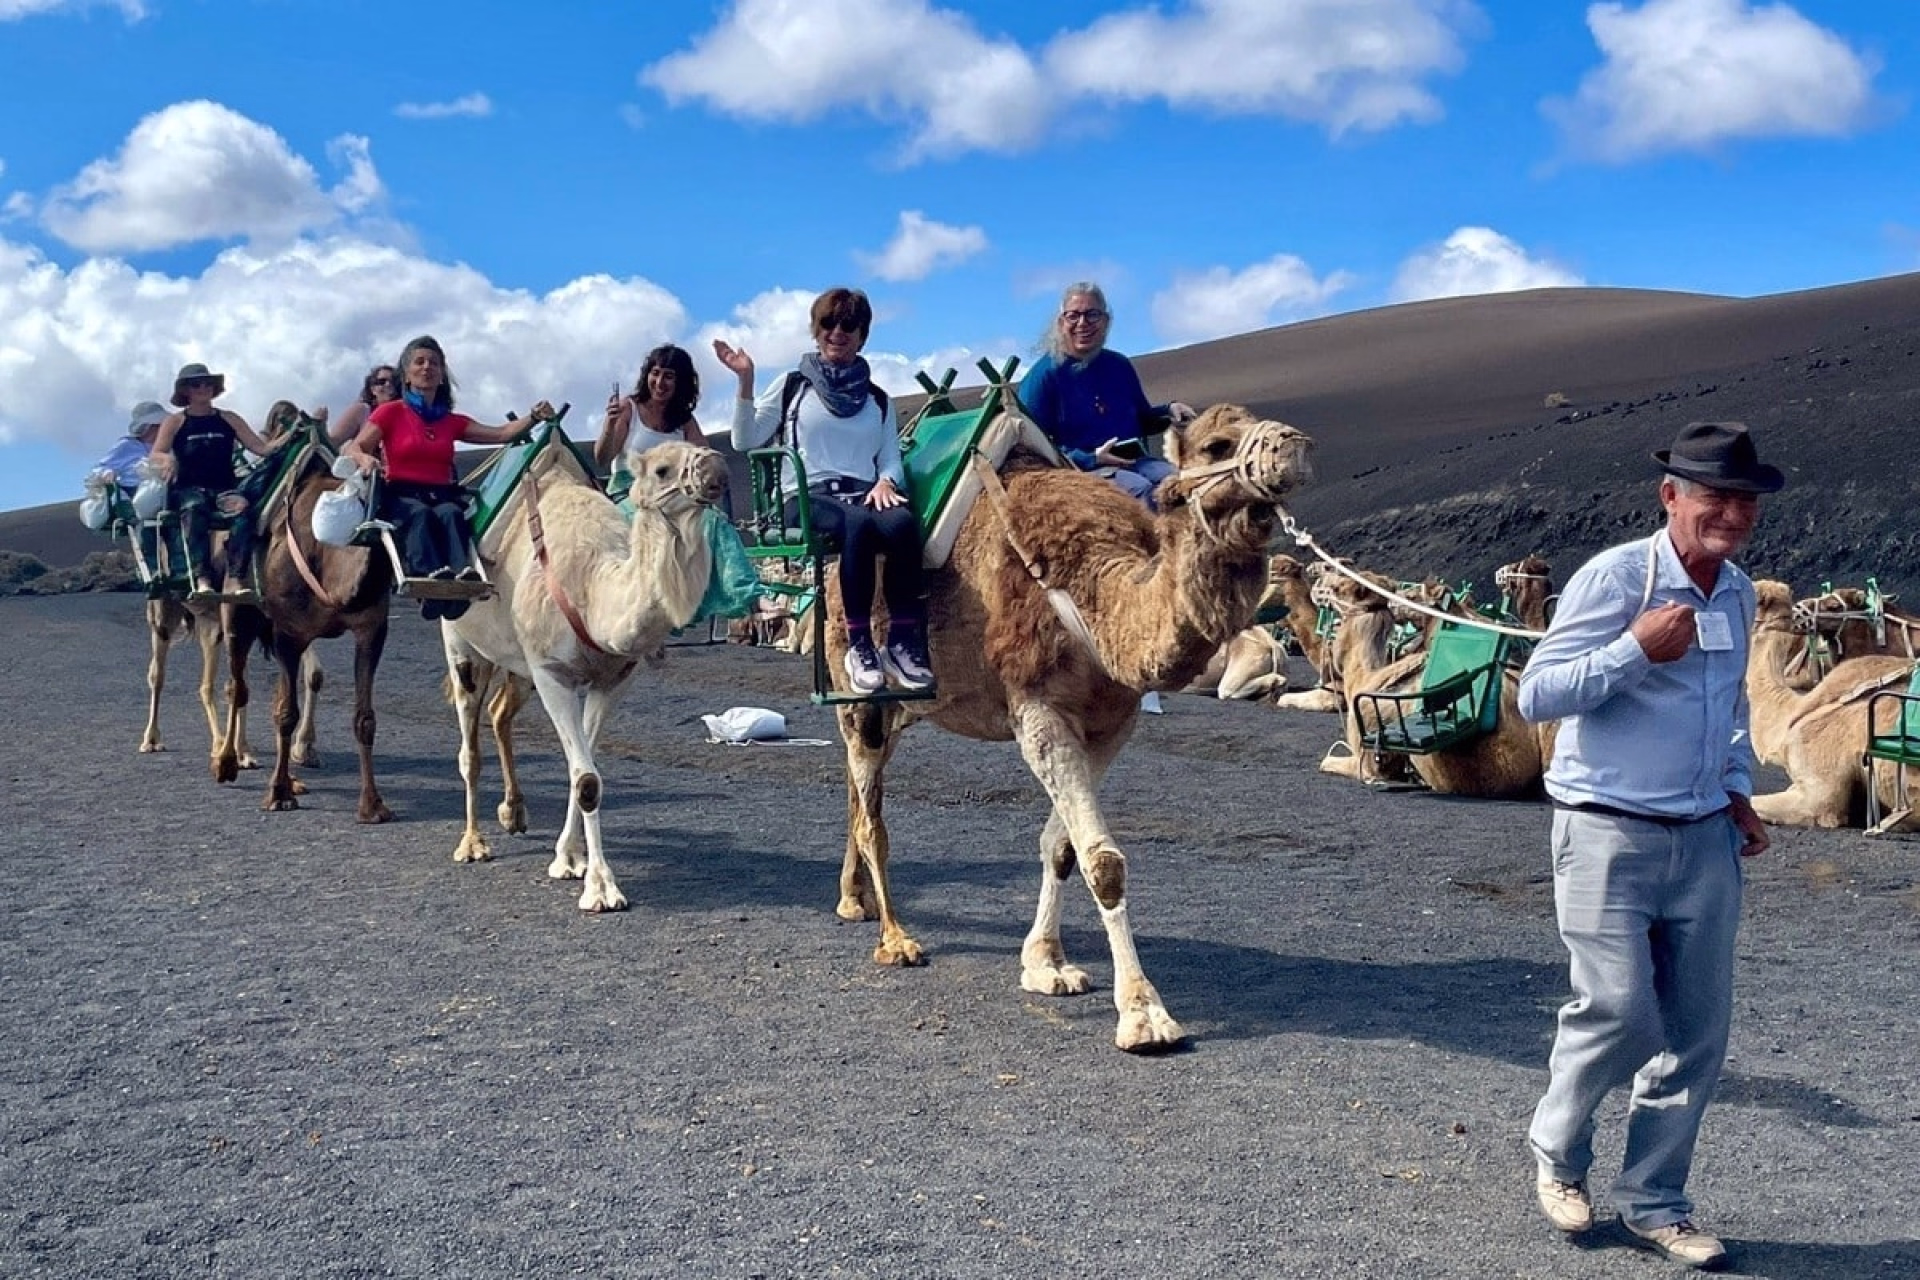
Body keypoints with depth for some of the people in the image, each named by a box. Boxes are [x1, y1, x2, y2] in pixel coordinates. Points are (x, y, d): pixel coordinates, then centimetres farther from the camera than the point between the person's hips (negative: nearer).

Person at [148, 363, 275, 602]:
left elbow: (262, 448, 10)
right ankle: (202, 580, -54)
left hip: (224, 490, 1)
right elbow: (155, 455, 1)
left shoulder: (229, 420, 19)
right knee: (194, 509, -37)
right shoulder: (175, 422, 14)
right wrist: (168, 459, -23)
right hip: (188, 490, -1)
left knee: (242, 506, -35)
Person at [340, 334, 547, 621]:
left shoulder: (452, 422, 22)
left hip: (443, 496, 2)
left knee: (451, 513, -34)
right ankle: (431, 576, -65)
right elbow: (351, 450, 4)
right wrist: (365, 459, -21)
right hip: (401, 497, -2)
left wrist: (534, 418, -7)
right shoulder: (391, 412, 13)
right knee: (420, 513, -37)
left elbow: (501, 434, 11)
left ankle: (462, 574, -63)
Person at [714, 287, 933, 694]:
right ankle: (859, 646, -34)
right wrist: (746, 382, -5)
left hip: (865, 494, 3)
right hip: (808, 496, -3)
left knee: (904, 523, -35)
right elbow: (746, 440, 6)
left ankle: (903, 643, -30)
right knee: (858, 524, -39)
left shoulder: (878, 400, 23)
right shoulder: (793, 386, 16)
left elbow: (892, 461, 17)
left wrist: (886, 482, -6)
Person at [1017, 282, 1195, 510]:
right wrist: (1090, 459, -14)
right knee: (1141, 489, -33)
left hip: (1134, 461, 5)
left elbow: (1141, 420, 29)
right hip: (1080, 470, -5)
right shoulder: (1044, 375, -1)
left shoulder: (1120, 366, 15)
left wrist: (1169, 410, 6)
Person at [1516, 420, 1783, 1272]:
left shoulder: (1739, 593, 10)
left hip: (1705, 840, 7)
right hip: (1610, 834, -6)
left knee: (1697, 1032, 6)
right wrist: (1637, 648, -23)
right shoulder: (1613, 579, -12)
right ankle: (1556, 1154, 18)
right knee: (1620, 1010, -10)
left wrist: (1737, 788, 13)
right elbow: (1535, 695, -15)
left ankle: (1654, 1203, 21)